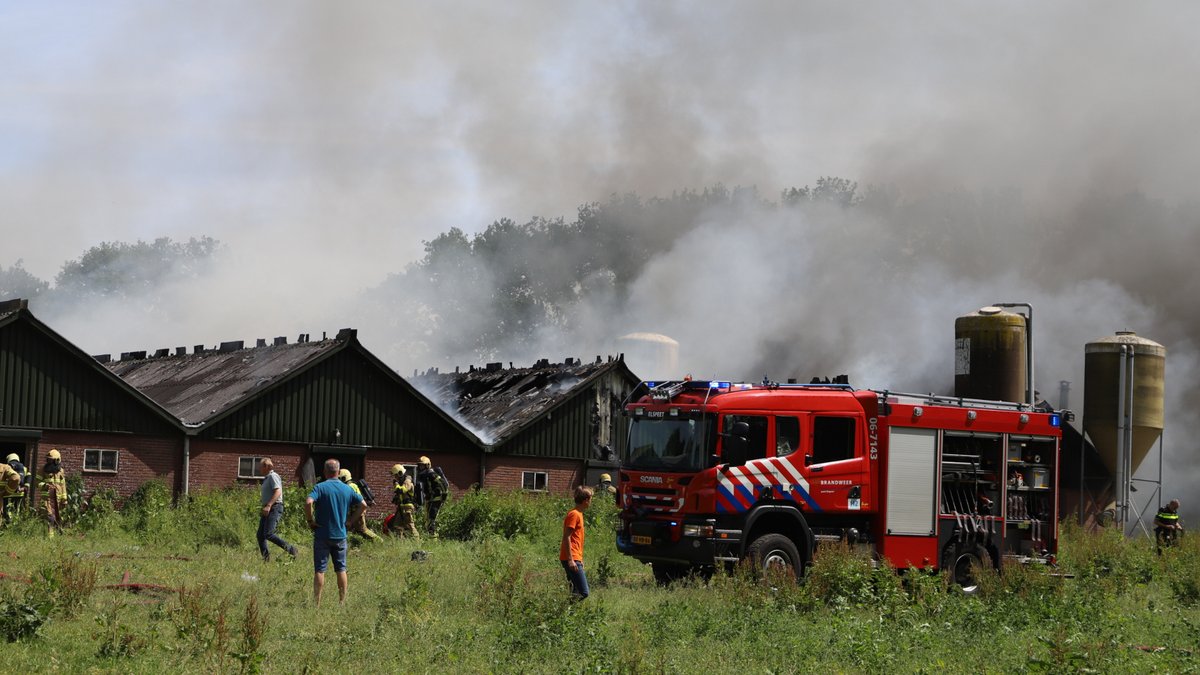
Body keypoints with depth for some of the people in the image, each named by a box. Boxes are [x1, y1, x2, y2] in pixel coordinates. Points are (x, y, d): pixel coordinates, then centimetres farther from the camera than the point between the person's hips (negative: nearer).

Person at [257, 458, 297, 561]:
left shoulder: (273, 476, -9)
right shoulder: (266, 478, 22)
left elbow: (278, 492, -21)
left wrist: (268, 506, -29)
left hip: (274, 508, -10)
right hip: (267, 510, 10)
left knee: (268, 534, -20)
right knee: (260, 535, 3)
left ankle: (291, 550, -13)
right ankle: (266, 559, 6)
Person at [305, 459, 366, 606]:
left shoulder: (320, 487, -10)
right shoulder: (347, 489, 3)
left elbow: (308, 502, -26)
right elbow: (363, 505, 6)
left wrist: (310, 520, -13)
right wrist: (350, 519, 11)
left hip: (322, 535, -3)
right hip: (340, 535, 3)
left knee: (319, 570, 0)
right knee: (341, 569, 12)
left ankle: (317, 603, -2)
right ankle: (342, 602, 13)